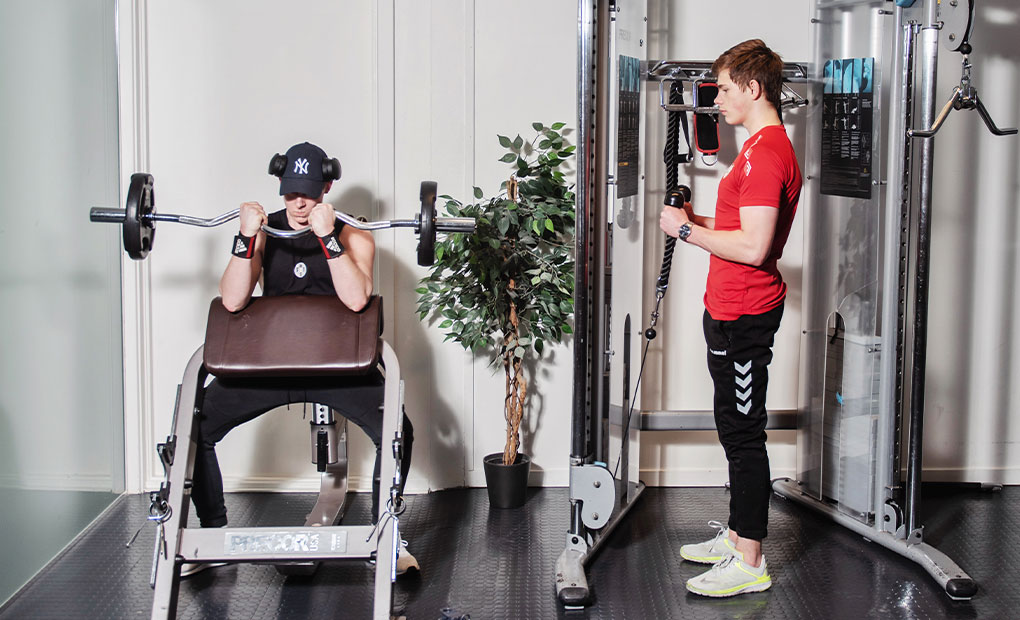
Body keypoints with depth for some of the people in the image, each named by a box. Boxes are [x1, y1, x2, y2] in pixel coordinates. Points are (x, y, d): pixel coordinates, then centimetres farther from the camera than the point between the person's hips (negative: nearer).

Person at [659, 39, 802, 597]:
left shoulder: (765, 154, -19)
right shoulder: (766, 146, 15)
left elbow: (753, 247, -25)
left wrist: (688, 231, -15)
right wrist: (697, 221, 10)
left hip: (743, 315, -11)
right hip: (733, 310, 11)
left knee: (743, 433, -5)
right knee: (735, 428, 18)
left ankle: (748, 564, 2)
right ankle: (737, 536, 29)